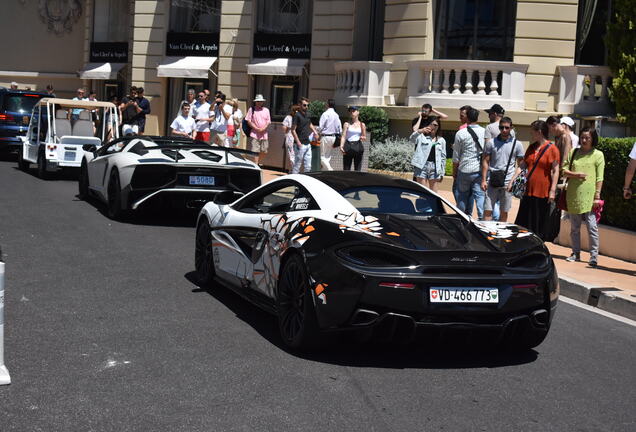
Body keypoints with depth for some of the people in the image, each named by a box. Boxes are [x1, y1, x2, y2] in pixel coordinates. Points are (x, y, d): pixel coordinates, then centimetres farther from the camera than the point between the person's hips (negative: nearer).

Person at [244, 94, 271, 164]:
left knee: (264, 152, 3)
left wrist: (263, 128, -8)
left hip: (264, 134, 3)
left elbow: (268, 121, 11)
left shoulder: (266, 110, 14)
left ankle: (258, 162, 24)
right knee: (255, 151, -9)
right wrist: (256, 128, -12)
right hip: (254, 134, -3)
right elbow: (248, 121, -1)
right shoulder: (251, 110, 4)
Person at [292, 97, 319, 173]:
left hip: (308, 144, 8)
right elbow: (293, 130, -14)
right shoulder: (297, 115, -10)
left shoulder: (307, 115, 13)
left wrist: (315, 131, 14)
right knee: (297, 165, -3)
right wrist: (298, 143, -20)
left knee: (308, 166, 8)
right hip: (300, 145, -8)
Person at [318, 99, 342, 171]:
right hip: (333, 137, 7)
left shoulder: (325, 114, -13)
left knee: (323, 157, -2)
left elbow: (320, 127, -14)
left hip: (325, 137, -7)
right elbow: (340, 129, 8)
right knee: (328, 156, 15)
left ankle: (330, 170, -18)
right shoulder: (336, 115, 7)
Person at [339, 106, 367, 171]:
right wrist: (341, 146, -15)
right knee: (346, 169, 0)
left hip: (358, 147, 1)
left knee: (357, 169, 1)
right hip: (348, 147, -1)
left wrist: (363, 138, -11)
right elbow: (343, 136, -1)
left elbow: (365, 138, 14)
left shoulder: (362, 125, 8)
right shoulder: (347, 124, 6)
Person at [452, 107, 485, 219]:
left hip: (464, 170, -1)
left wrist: (454, 172, 11)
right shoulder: (485, 132, 0)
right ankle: (482, 217, -9)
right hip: (480, 169, 1)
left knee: (463, 196, 10)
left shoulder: (460, 133, -4)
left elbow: (456, 157, 0)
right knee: (480, 195, 1)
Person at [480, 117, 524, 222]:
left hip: (507, 181, 0)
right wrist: (483, 180, -1)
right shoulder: (491, 143, 5)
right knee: (487, 210, -4)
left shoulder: (517, 144, 4)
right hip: (492, 180, 0)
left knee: (504, 212, 7)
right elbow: (485, 162, 7)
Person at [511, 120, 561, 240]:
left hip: (543, 193, -7)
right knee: (523, 222, 8)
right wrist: (512, 179, 5)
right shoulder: (531, 147, 12)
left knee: (540, 224, 2)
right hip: (529, 190, 7)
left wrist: (552, 191, -16)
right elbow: (522, 165, 14)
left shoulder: (552, 149, -9)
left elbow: (555, 171, -12)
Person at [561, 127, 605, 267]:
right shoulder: (573, 152, 13)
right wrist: (576, 174, -10)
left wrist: (597, 196, -7)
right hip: (573, 194, 4)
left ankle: (594, 256, -5)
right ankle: (576, 253, 20)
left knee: (592, 226, -8)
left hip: (589, 196, -4)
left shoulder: (598, 155, 3)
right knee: (574, 227, 10)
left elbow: (599, 178, -1)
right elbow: (564, 171, 8)